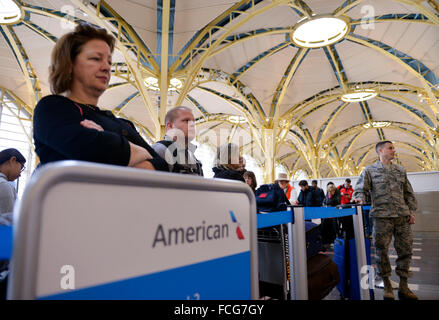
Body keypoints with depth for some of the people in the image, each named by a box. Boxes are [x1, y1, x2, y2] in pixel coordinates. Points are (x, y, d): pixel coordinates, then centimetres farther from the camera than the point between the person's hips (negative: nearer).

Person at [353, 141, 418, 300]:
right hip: (382, 216, -4)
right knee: (381, 250, -1)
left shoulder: (401, 170, 16)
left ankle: (403, 287, 20)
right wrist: (360, 197, -24)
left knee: (405, 250, 6)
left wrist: (412, 211, 10)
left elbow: (408, 193, 17)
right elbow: (361, 188, -3)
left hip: (402, 216, 4)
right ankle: (387, 285, 15)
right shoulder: (369, 170, 4)